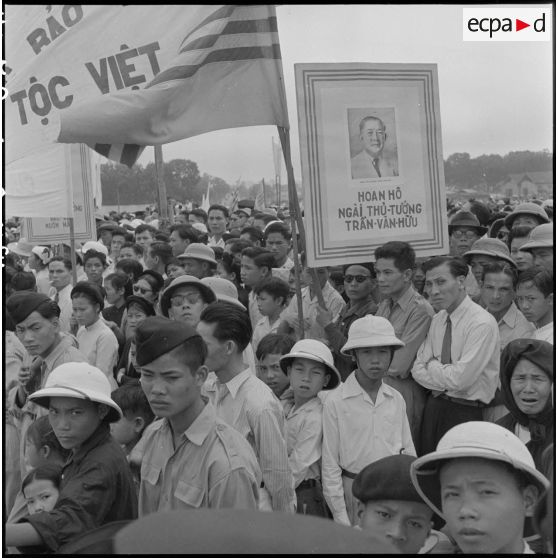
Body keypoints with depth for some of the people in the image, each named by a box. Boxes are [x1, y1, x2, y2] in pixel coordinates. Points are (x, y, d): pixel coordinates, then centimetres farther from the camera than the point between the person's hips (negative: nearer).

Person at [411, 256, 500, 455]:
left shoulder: (482, 323, -17)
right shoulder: (437, 320, 6)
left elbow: (460, 379, -23)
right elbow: (417, 370, 4)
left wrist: (432, 366, -6)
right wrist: (443, 374, -12)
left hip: (466, 413, -6)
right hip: (433, 407, 6)